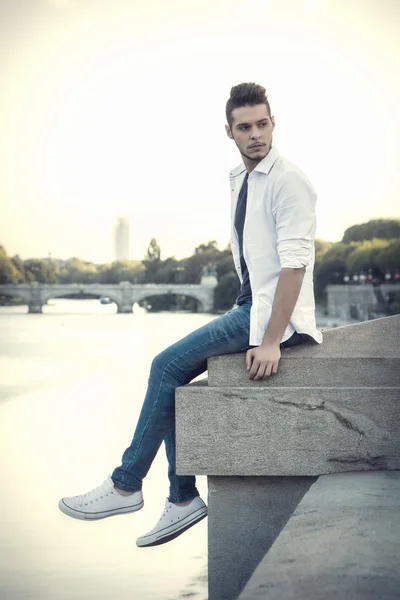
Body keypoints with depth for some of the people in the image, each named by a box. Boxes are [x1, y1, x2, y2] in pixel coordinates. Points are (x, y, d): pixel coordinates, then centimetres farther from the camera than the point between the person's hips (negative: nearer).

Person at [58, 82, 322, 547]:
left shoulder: (287, 181, -13)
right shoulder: (240, 180, 14)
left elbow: (295, 263, -21)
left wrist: (270, 340, -25)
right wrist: (240, 316, 10)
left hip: (276, 312, -9)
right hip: (250, 307, 9)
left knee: (168, 364, -14)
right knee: (173, 375, 1)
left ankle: (126, 486, -3)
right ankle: (183, 499, 7)